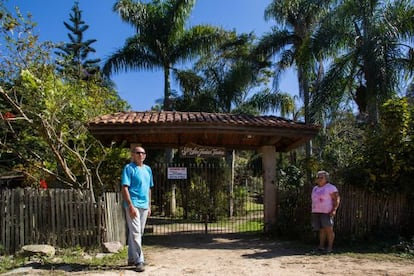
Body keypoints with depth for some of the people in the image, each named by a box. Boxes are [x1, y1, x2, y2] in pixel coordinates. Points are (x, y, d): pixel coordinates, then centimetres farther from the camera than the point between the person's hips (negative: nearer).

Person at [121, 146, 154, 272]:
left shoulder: (147, 169, 15)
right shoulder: (129, 168, -5)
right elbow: (124, 188, -11)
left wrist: (149, 206, 17)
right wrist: (130, 206, -18)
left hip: (144, 205, 7)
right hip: (133, 205, -7)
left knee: (139, 233, 14)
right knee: (135, 233, -7)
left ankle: (132, 258, 25)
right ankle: (139, 261, -3)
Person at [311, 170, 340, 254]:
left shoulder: (331, 187, -7)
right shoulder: (315, 188, 14)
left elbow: (336, 199, -11)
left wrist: (334, 210, -23)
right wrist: (313, 213, 15)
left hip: (327, 212, -6)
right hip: (317, 212, 6)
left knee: (329, 229, -8)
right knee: (321, 230, 6)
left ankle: (329, 248, -4)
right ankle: (321, 247, 7)